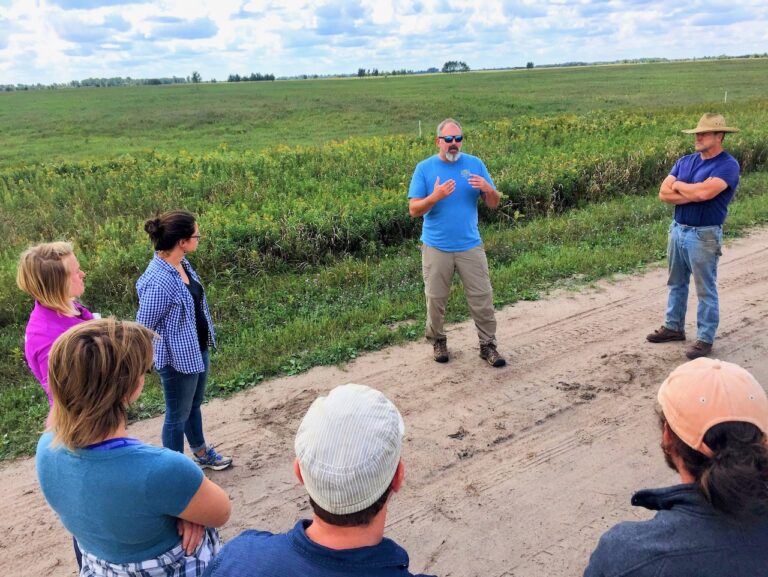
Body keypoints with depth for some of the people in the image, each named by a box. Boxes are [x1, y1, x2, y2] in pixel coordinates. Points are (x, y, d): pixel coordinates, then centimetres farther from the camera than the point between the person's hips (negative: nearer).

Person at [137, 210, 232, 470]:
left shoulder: (181, 263, -5)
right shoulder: (159, 282, -32)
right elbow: (143, 327, -21)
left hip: (197, 349, 8)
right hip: (178, 357, -8)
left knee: (194, 405, 27)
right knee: (178, 415, 13)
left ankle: (202, 453, 49)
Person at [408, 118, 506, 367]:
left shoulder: (475, 164, 3)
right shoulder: (424, 168, -3)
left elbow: (493, 204, 5)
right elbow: (414, 209, -7)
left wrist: (489, 190, -17)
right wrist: (435, 197, -25)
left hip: (470, 246, 1)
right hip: (436, 248, -1)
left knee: (482, 297, 3)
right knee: (435, 299, 10)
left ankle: (487, 344, 18)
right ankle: (438, 341, 31)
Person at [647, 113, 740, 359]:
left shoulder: (728, 165, -13)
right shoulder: (685, 161, 7)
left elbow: (704, 192, -28)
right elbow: (664, 193, -2)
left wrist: (678, 185, -10)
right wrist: (693, 195, -16)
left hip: (704, 236, -7)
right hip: (678, 230, 7)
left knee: (705, 290, 3)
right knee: (676, 283, 18)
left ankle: (705, 339, 14)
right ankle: (674, 327, 33)